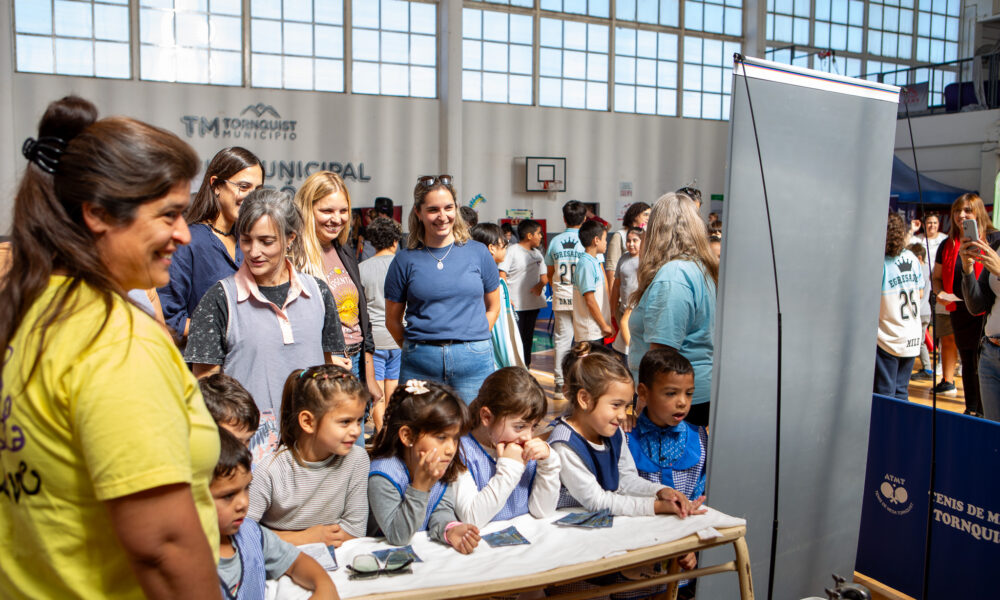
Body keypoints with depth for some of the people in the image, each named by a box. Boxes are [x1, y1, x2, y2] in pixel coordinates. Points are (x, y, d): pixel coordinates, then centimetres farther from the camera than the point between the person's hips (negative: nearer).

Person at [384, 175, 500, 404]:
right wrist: (416, 349, 2)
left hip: (473, 361, 1)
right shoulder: (405, 260, 3)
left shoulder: (478, 253, 5)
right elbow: (392, 320, 9)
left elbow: (493, 307, 13)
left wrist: (473, 342, 4)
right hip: (420, 366, 0)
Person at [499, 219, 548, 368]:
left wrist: (540, 285, -5)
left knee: (528, 337, 12)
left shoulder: (537, 254, 16)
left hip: (533, 303, 7)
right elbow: (502, 275, -10)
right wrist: (506, 297, -18)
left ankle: (526, 367, 21)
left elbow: (544, 276, 19)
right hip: (515, 305, -7)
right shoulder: (512, 251, -6)